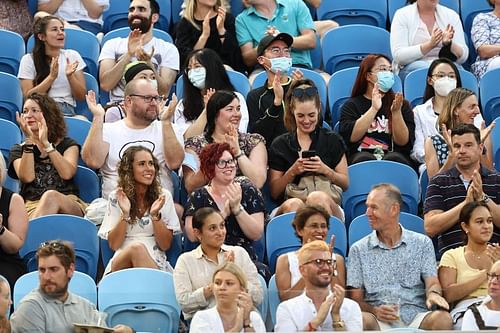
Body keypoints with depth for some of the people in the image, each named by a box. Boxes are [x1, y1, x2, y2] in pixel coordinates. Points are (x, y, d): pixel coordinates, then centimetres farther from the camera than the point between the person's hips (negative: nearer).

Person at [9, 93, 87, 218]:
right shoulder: (18, 150, 21)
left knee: (51, 196, -39)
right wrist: (29, 140, -4)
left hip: (69, 204, 0)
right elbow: (27, 177, -2)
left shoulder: (68, 145, 19)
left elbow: (67, 174, -3)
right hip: (33, 207, 0)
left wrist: (46, 143, -6)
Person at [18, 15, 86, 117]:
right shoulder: (28, 59, 8)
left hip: (66, 110, 0)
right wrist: (51, 77, -12)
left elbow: (81, 96, 11)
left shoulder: (73, 56, 14)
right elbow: (28, 96, -2)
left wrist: (70, 76, -8)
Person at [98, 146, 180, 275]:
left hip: (155, 265, 0)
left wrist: (155, 215, -9)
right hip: (121, 263, 0)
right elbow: (114, 245, 2)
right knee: (136, 248, -33)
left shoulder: (163, 196, 8)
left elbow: (166, 245, 5)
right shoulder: (116, 198, 8)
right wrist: (125, 214, -10)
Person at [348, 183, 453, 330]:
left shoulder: (422, 243, 14)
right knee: (364, 320, -36)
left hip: (415, 316, 1)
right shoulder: (359, 249, 14)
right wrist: (374, 310, -13)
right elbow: (356, 299, 9)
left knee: (442, 318, -32)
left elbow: (432, 282, 6)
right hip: (379, 320, -1)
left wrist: (433, 294, -20)